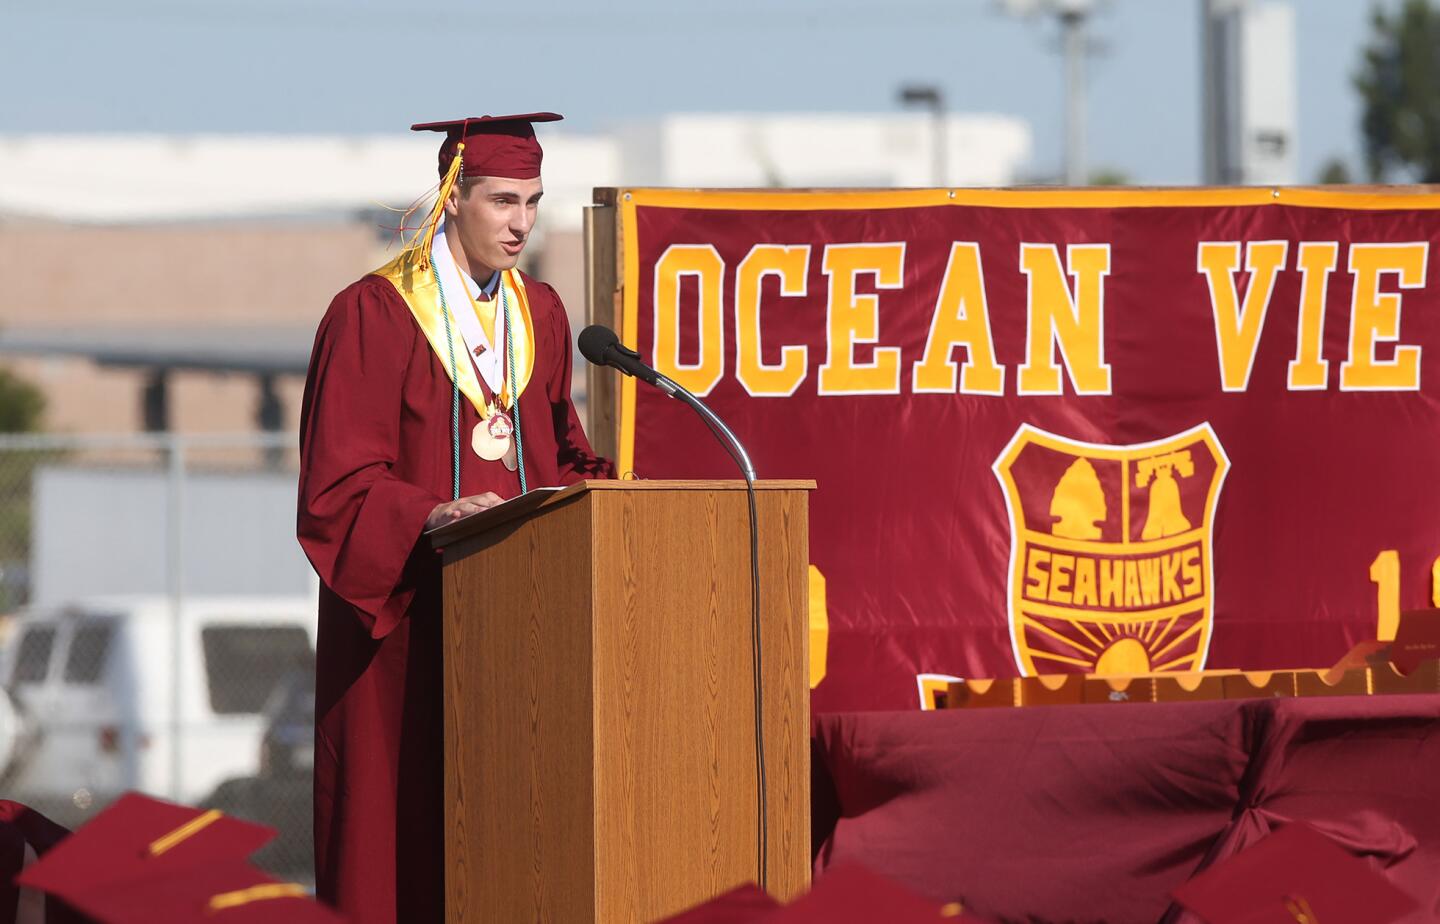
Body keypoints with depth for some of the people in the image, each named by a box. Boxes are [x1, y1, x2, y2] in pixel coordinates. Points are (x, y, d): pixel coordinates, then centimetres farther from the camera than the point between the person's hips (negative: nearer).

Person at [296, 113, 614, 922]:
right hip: (409, 617, -5)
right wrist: (433, 516, -26)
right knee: (408, 830, -6)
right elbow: (337, 485, -11)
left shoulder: (540, 315, 14)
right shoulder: (373, 316, -6)